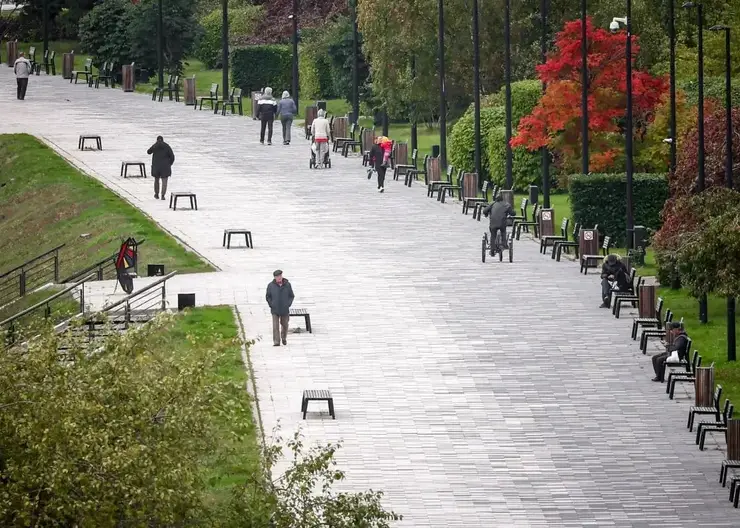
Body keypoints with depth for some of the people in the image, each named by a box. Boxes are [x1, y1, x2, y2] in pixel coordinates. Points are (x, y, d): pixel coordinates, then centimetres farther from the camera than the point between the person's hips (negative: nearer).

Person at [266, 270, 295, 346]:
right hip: (275, 310, -2)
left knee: (284, 325, 14)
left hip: (285, 310, 2)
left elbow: (291, 296, 9)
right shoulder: (271, 285, -4)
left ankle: (284, 338, 38)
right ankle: (276, 342, -10)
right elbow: (268, 296, 5)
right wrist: (271, 305, -5)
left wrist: (288, 304, -2)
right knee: (275, 326, -10)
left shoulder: (287, 285, 0)